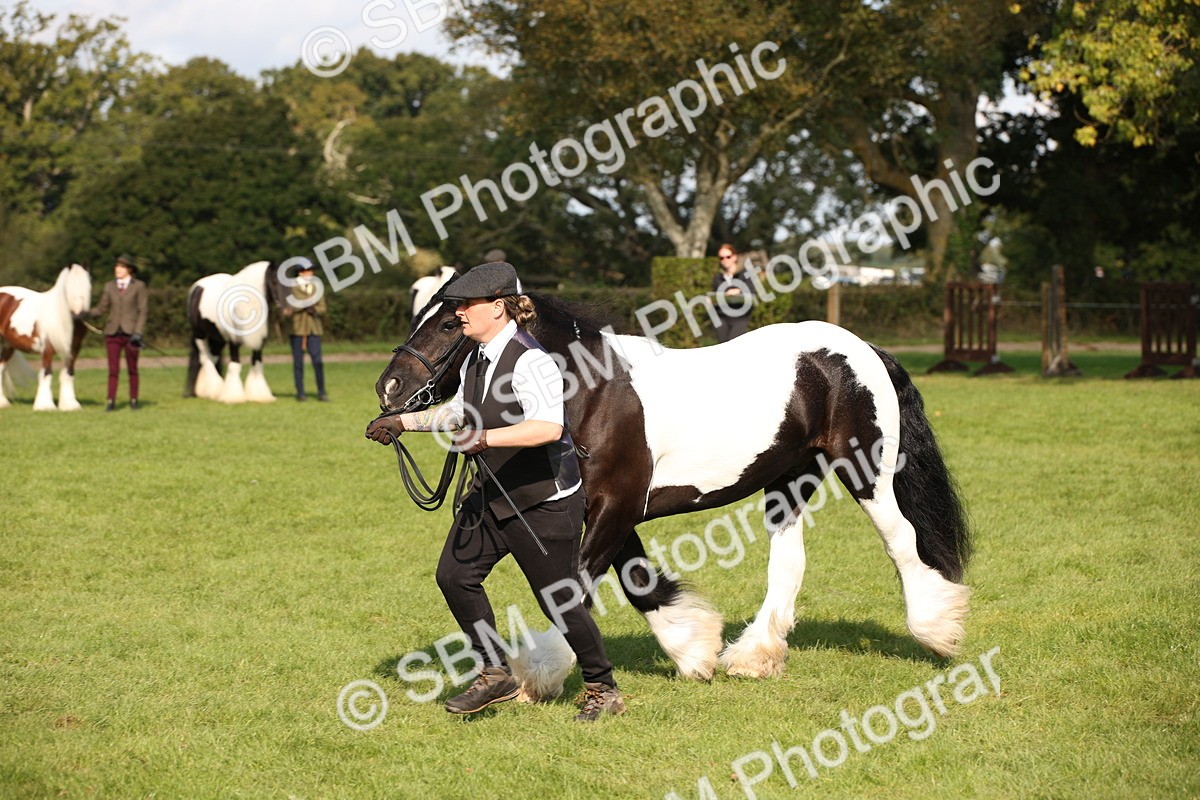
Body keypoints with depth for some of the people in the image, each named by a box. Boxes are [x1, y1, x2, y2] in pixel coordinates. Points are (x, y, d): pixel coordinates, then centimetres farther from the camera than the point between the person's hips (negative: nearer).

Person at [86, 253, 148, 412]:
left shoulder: (138, 286, 1)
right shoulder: (109, 286, 9)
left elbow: (142, 311, -3)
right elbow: (102, 308, 9)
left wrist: (138, 333, -12)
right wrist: (87, 314, -10)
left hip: (130, 333, -2)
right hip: (113, 333, 2)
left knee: (132, 369, 7)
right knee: (113, 369, 0)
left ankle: (133, 400, 15)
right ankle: (111, 401, 1)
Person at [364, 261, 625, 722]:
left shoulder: (529, 361, -23)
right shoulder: (476, 359, 5)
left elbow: (548, 427, -37)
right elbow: (460, 412, 25)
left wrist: (487, 437, -45)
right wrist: (404, 422, 22)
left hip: (545, 500, -9)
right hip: (493, 493, 9)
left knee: (559, 600, -1)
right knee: (454, 574, 2)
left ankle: (602, 690, 18)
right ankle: (495, 674, 15)